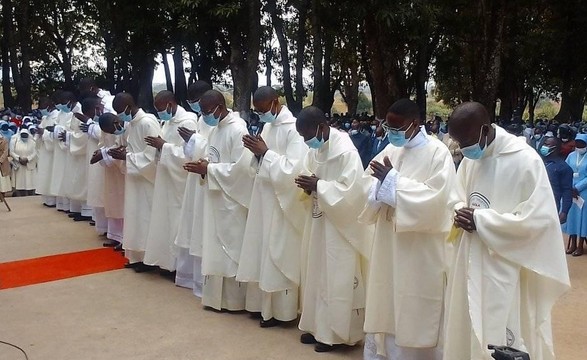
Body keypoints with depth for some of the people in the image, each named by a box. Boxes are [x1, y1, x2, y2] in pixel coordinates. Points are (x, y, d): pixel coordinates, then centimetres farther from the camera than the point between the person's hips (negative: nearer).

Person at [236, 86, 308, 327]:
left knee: (279, 256, 0)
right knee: (263, 253, 13)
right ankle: (264, 303, 26)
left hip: (282, 203, -8)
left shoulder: (294, 129, -15)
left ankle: (280, 310, 13)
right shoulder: (268, 126, 10)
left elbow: (293, 169, -23)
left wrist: (266, 152, -21)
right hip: (264, 200, 8)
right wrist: (258, 152, -5)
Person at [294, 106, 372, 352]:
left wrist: (318, 186, -22)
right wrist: (307, 185, -9)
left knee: (336, 279, 2)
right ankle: (318, 326, 28)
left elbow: (350, 191, -24)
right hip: (318, 223, 8)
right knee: (316, 275, 15)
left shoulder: (346, 151, -19)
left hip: (339, 226, -8)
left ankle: (336, 332, 15)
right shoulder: (314, 150, 6)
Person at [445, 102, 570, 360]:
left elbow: (537, 218, -19)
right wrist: (462, 214, -9)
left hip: (505, 268, -6)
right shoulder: (469, 159, 4)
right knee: (467, 333, 16)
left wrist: (480, 220, -18)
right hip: (470, 264, 6)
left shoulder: (526, 160, -16)